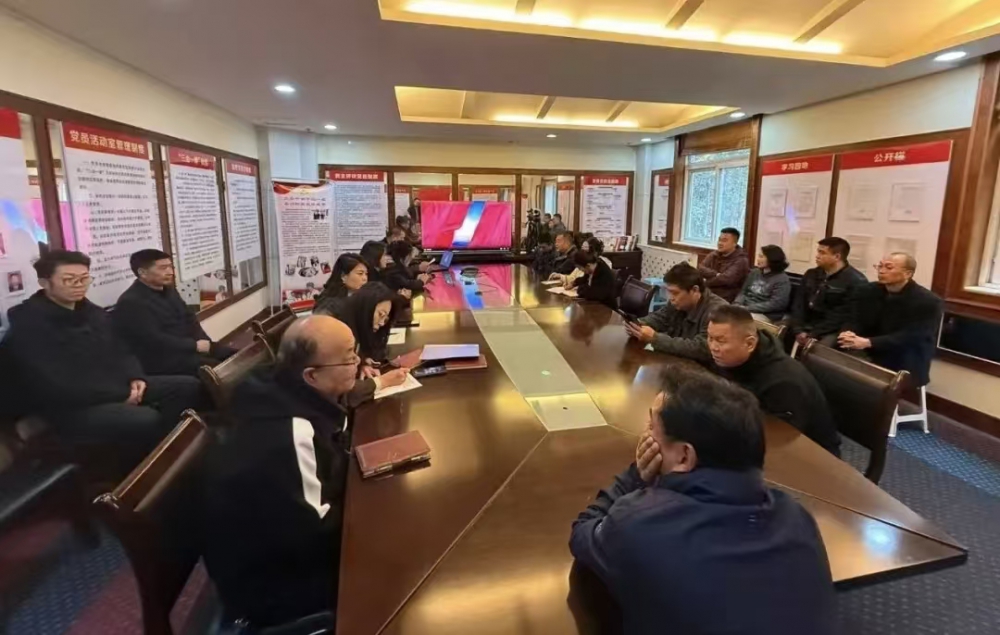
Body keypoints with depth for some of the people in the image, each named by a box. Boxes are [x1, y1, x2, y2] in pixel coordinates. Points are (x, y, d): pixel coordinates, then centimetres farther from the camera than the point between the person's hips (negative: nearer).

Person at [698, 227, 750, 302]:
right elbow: (700, 269, -3)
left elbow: (726, 279, -20)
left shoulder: (741, 260, -8)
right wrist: (716, 275, -17)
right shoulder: (714, 255, 10)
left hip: (726, 299, -6)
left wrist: (705, 282, -10)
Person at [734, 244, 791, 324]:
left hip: (766, 315, -7)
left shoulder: (782, 280, -7)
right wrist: (737, 304, -8)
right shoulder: (754, 272, 14)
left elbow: (775, 304, -16)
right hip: (745, 309, 7)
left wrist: (748, 308, -20)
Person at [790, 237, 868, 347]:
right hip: (806, 326, 6)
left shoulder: (856, 281, -7)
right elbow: (799, 304, 8)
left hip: (832, 332, -6)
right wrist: (798, 330, -8)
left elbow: (843, 316, -14)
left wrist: (813, 335, -19)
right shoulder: (811, 274, 13)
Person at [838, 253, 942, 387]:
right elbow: (856, 321, -3)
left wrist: (869, 343, -38)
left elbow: (910, 337, -23)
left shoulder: (928, 302, -13)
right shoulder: (867, 291, 3)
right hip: (870, 356, 4)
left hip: (906, 366, -3)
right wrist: (850, 334, -30)